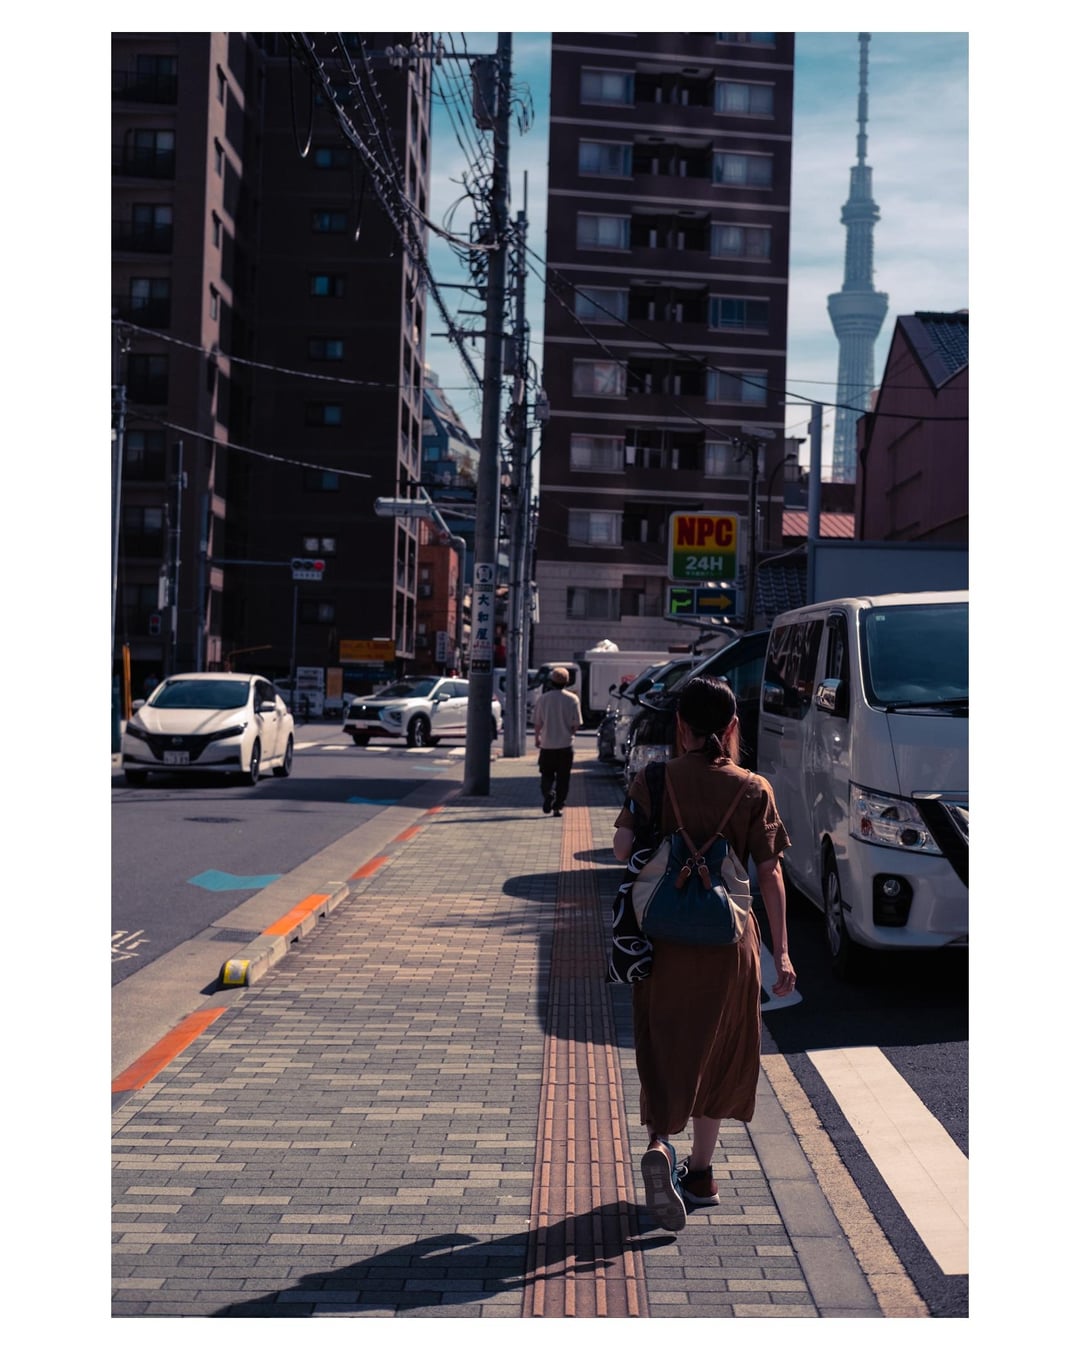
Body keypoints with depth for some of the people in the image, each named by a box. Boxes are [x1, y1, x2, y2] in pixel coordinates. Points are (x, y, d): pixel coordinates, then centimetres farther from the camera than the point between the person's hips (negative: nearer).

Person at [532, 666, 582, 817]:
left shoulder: (543, 699, -5)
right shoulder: (573, 699, -6)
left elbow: (537, 723, -1)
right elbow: (576, 724, -4)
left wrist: (537, 738, 16)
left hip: (547, 744, 0)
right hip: (566, 744, 0)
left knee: (547, 774, 13)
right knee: (563, 777, 9)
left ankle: (548, 793, -14)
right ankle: (558, 806, 6)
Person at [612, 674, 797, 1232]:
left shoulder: (653, 781, -4)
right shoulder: (753, 790, -5)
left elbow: (623, 847, -10)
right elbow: (770, 875, -6)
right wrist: (781, 953, -2)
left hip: (663, 940, 0)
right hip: (729, 942, 0)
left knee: (665, 1053, 8)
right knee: (716, 1055, 16)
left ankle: (659, 1147, -18)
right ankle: (699, 1171, 27)